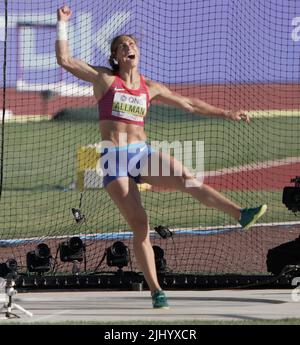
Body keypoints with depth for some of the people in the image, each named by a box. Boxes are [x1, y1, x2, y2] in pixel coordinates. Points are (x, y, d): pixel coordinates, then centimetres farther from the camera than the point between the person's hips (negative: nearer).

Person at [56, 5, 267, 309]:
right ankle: (156, 292, -7)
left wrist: (226, 114, 22)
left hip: (144, 153, 2)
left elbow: (189, 104, 22)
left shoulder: (150, 88, 15)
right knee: (139, 224, -10)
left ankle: (241, 215, -43)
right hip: (115, 159, -2)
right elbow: (64, 60, 0)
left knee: (188, 180, -26)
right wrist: (62, 24, -2)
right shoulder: (103, 78, 7)